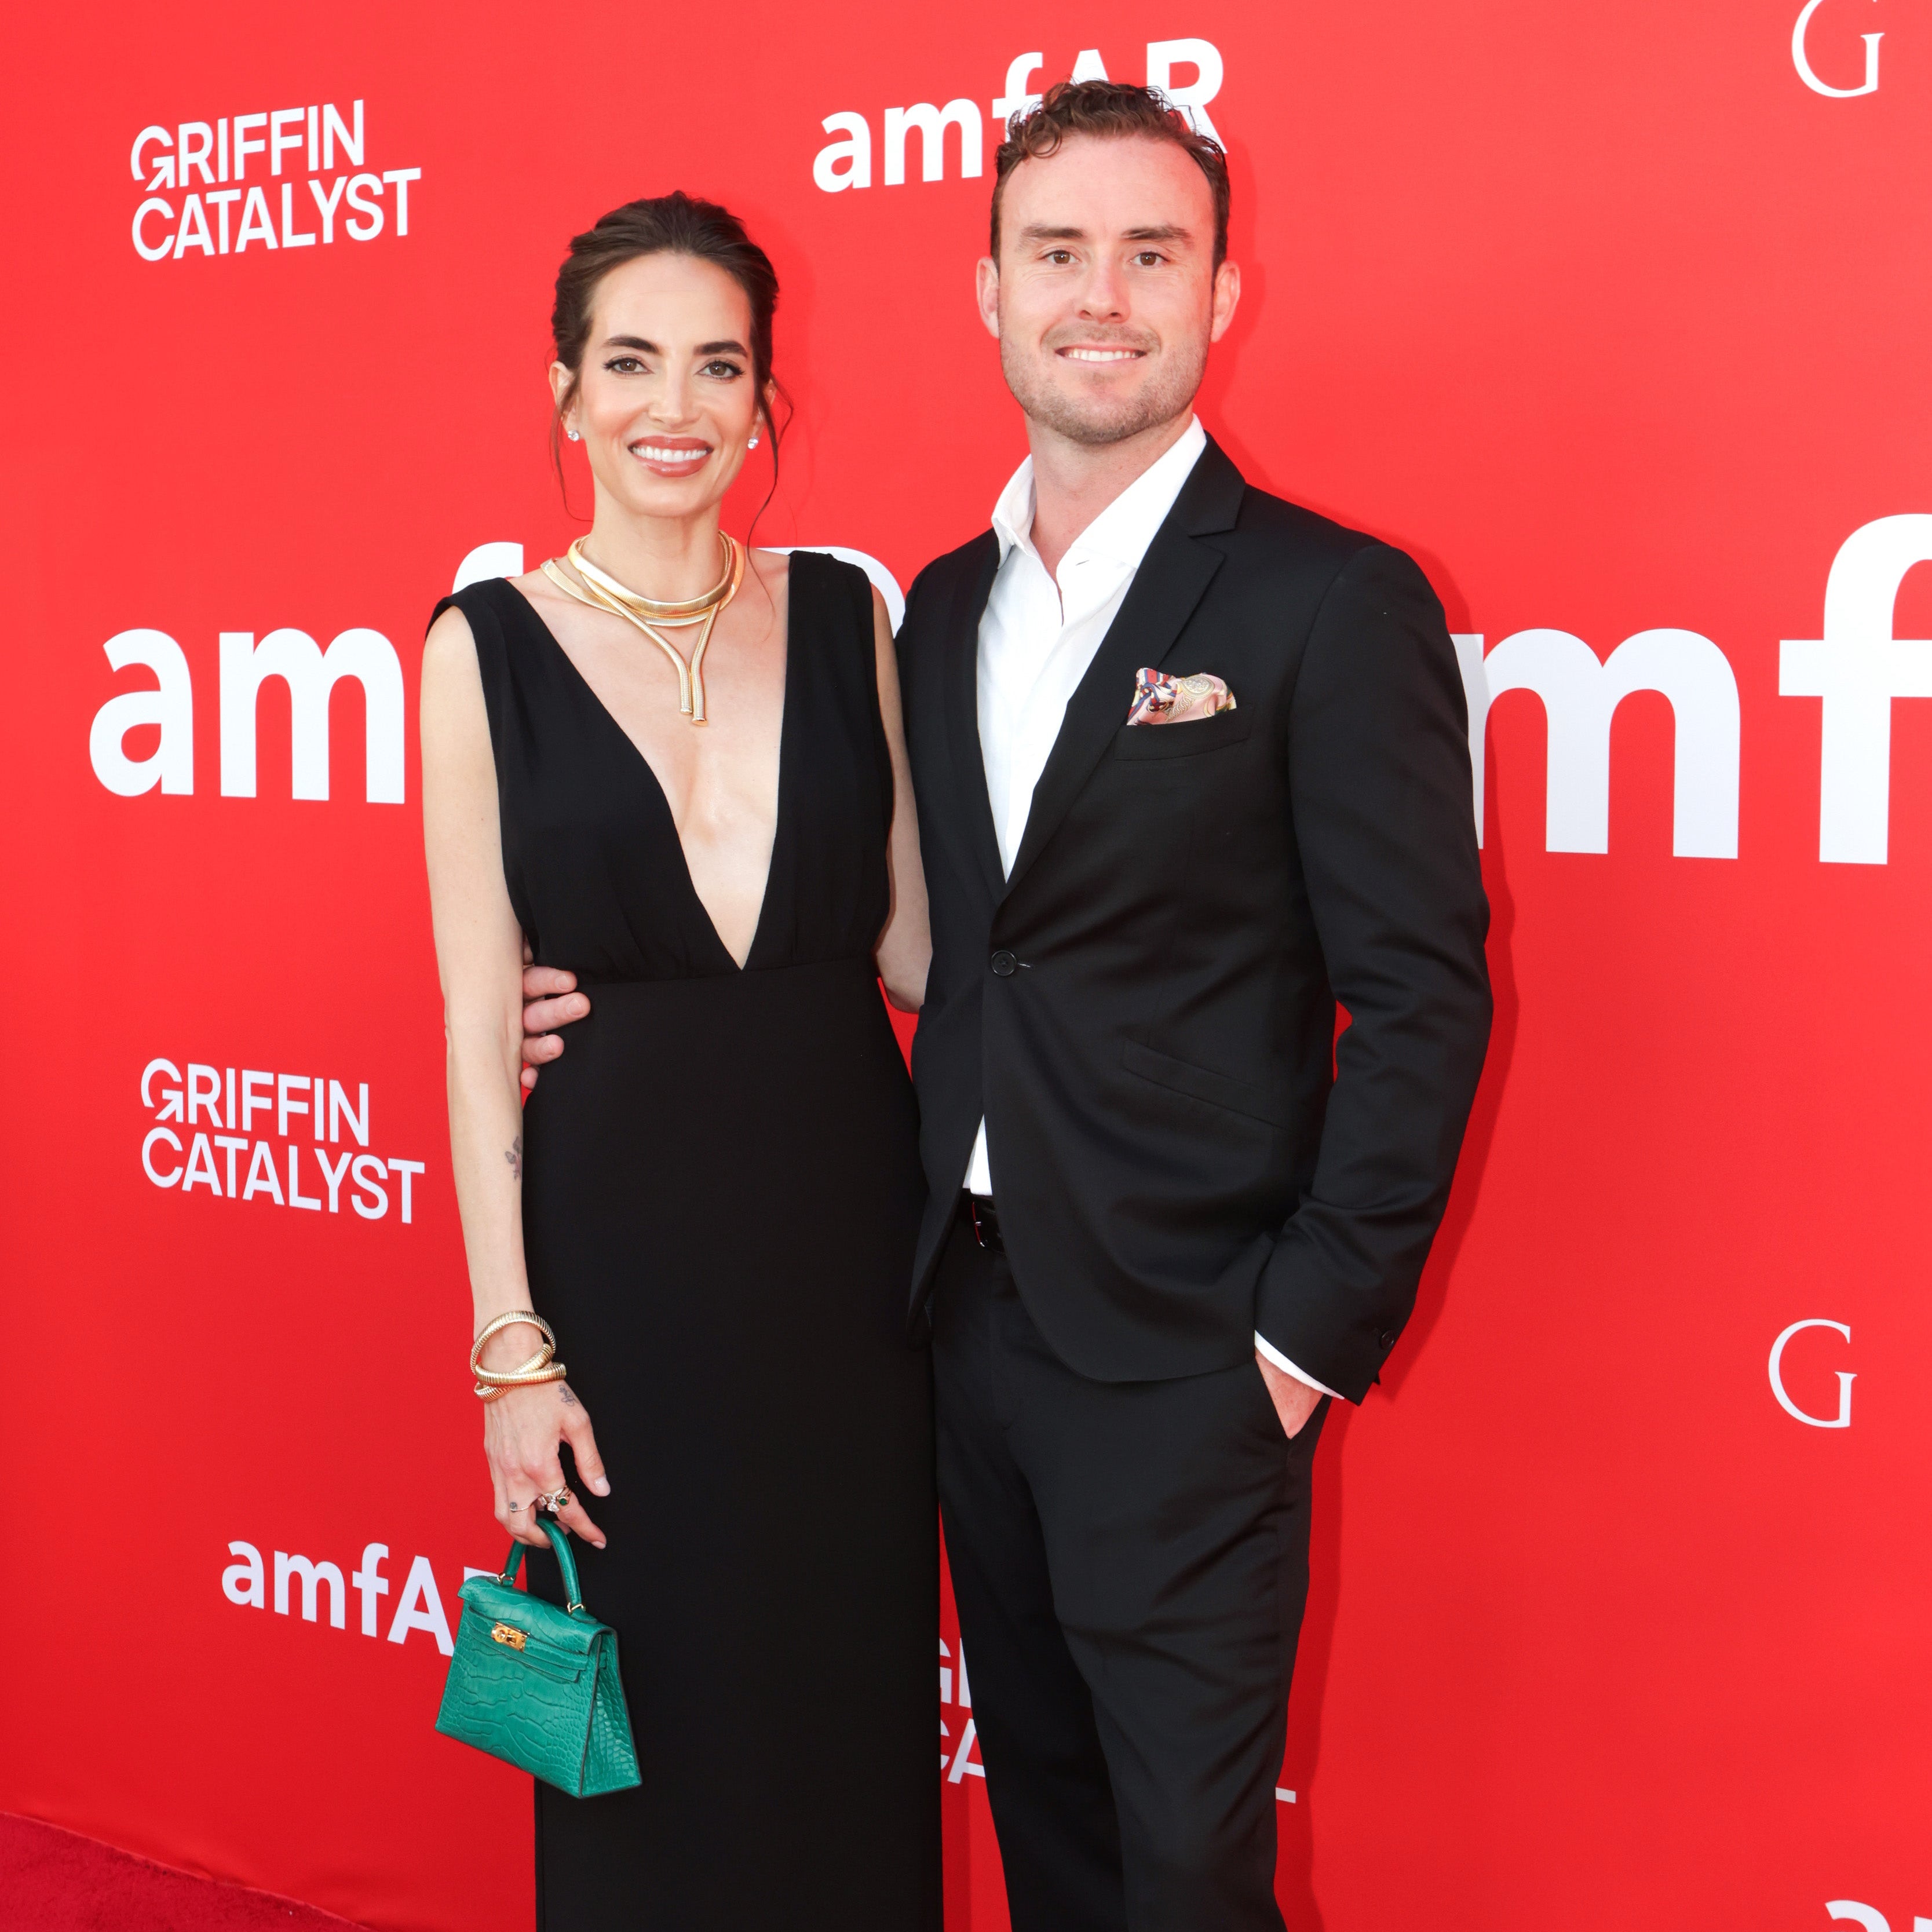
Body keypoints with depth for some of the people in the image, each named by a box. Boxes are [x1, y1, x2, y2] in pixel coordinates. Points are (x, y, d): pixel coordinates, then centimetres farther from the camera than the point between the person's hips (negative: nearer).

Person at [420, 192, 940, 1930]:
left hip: (844, 1223, 2)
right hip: (618, 1238, -2)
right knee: (652, 1721, 10)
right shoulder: (489, 645, -4)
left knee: (851, 1709, 13)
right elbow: (478, 1017, -5)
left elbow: (911, 935, 6)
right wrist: (511, 1342, -8)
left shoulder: (841, 613, 3)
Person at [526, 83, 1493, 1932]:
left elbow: (1418, 998, -11)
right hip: (971, 1313, 6)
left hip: (1182, 1351, -6)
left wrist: (1312, 1331, -13)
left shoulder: (1331, 601, -10)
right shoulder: (945, 604, 10)